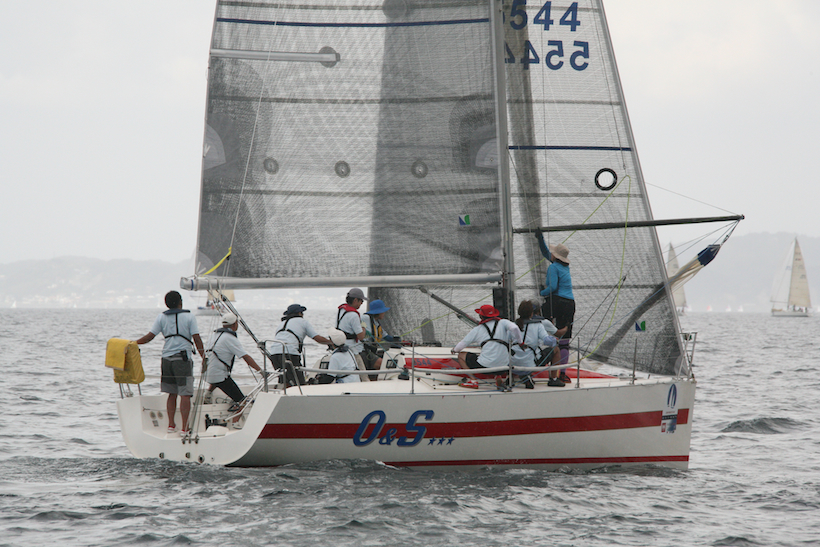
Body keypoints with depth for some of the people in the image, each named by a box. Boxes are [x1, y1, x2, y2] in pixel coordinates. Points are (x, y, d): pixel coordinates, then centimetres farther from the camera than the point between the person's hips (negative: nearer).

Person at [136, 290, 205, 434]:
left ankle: (171, 425, 13)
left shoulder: (162, 317, 5)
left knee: (172, 394, 14)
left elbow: (150, 336, 1)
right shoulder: (189, 317, -2)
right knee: (185, 394, -4)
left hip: (167, 358, 4)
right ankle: (184, 427, -7)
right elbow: (197, 339, -5)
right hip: (183, 358, -4)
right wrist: (204, 357, 1)